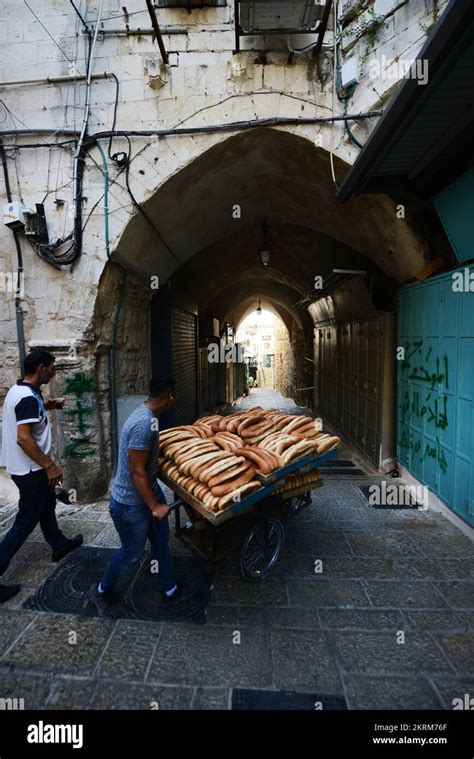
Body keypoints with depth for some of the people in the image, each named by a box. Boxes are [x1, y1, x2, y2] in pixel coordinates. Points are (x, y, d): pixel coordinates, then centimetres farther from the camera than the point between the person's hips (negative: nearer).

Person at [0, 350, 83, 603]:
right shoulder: (28, 398, -26)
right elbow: (23, 438, -31)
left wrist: (45, 407, 13)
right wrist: (49, 465, -25)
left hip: (25, 466, 10)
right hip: (30, 470, -10)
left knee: (47, 504, 25)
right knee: (26, 521, 2)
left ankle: (59, 546, 43)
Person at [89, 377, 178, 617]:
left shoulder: (148, 415, -1)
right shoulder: (143, 424, -33)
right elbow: (137, 472, -27)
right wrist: (155, 507, -18)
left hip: (150, 490, 9)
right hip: (131, 503, -9)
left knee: (161, 541, 19)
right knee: (131, 552, 13)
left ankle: (170, 590, 38)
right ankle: (101, 591, 39)